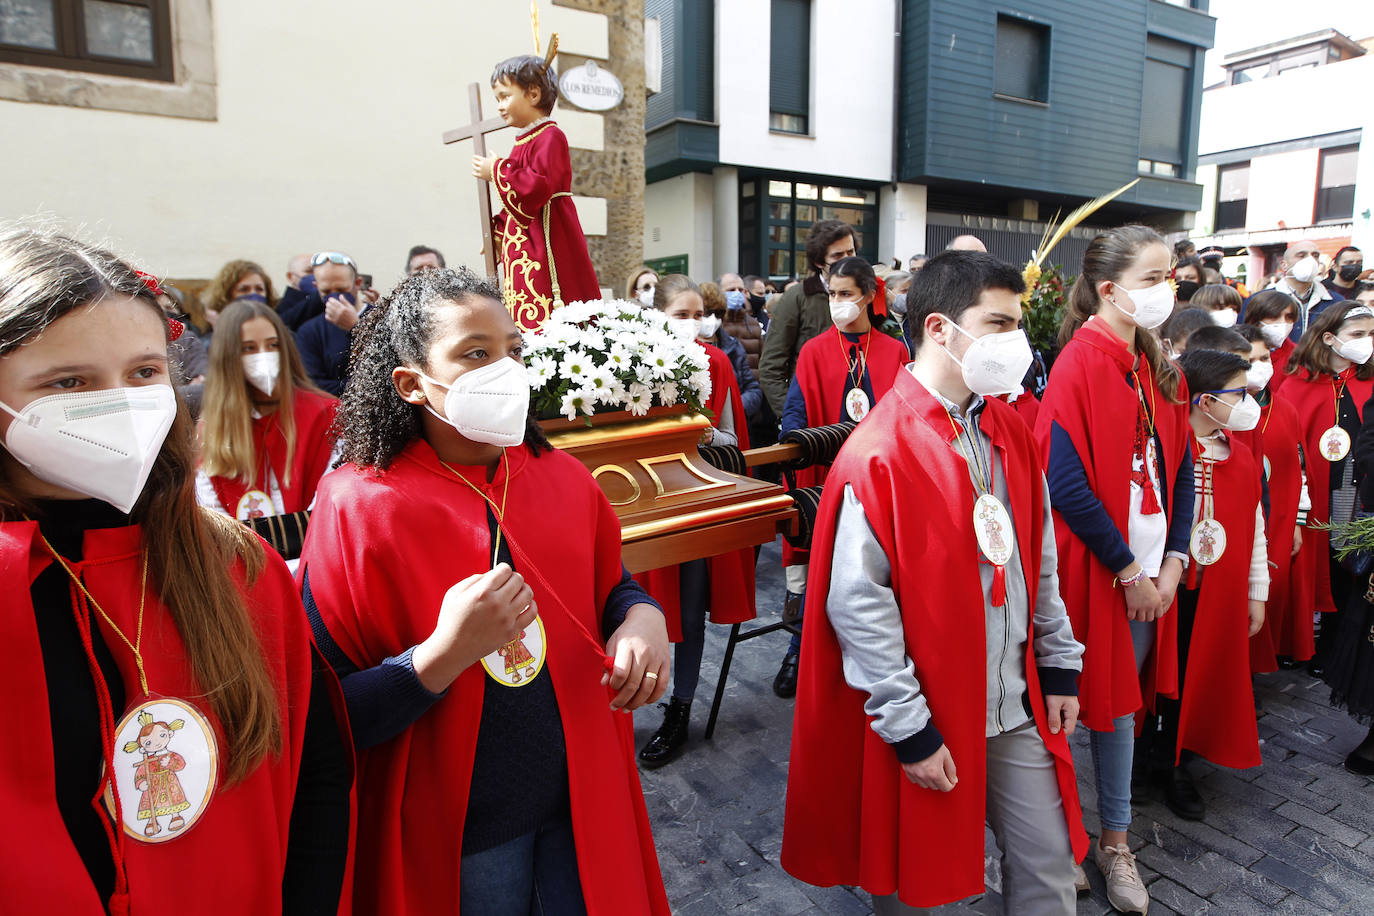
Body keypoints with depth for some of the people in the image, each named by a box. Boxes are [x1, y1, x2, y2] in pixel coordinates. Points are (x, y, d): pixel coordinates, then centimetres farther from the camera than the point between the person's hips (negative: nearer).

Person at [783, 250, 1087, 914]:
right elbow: (858, 604, -21)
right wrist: (909, 731, -17)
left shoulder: (1011, 436, 5)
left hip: (1018, 709, 6)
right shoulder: (878, 454, -20)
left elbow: (1040, 563, 13)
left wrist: (1059, 665, 12)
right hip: (926, 721, -6)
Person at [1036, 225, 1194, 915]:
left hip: (1147, 574, 7)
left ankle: (1115, 841, 35)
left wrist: (1172, 563, 1)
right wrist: (1129, 571, -14)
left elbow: (1178, 470, 11)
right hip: (1091, 569, -7)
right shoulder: (1079, 364, -15)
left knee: (1122, 701, 17)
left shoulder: (1158, 369, 8)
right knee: (1074, 701, 7)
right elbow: (1067, 483, -20)